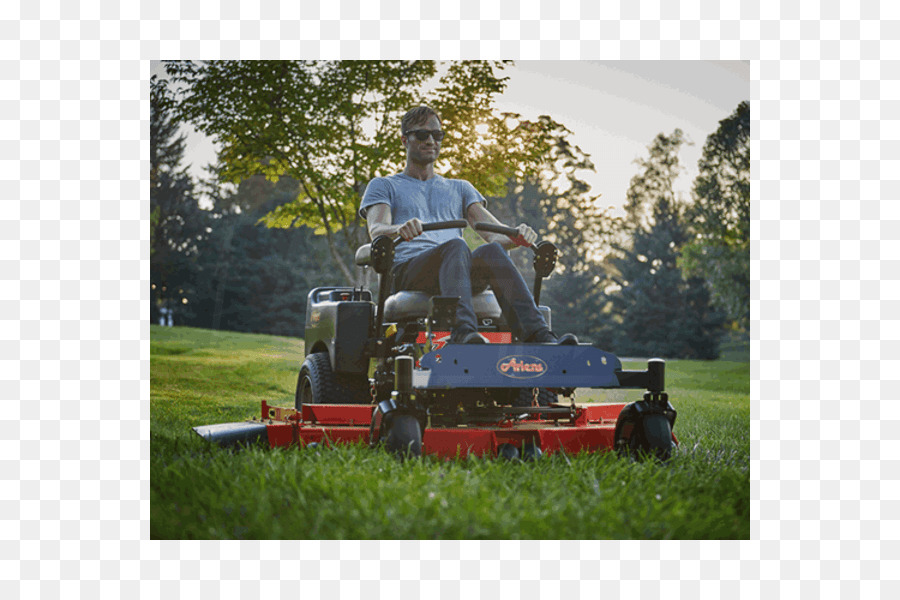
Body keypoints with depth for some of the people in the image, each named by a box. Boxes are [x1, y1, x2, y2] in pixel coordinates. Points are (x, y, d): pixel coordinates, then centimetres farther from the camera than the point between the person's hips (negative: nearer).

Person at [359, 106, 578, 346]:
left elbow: (495, 234, 15)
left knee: (491, 252, -33)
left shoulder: (460, 188, 31)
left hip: (460, 271, 3)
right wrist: (400, 229, -26)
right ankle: (463, 332, -62)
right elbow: (377, 230, -1)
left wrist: (517, 236, -10)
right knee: (455, 247, -37)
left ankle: (537, 335, -53)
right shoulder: (383, 186, 21)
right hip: (407, 270, -3)